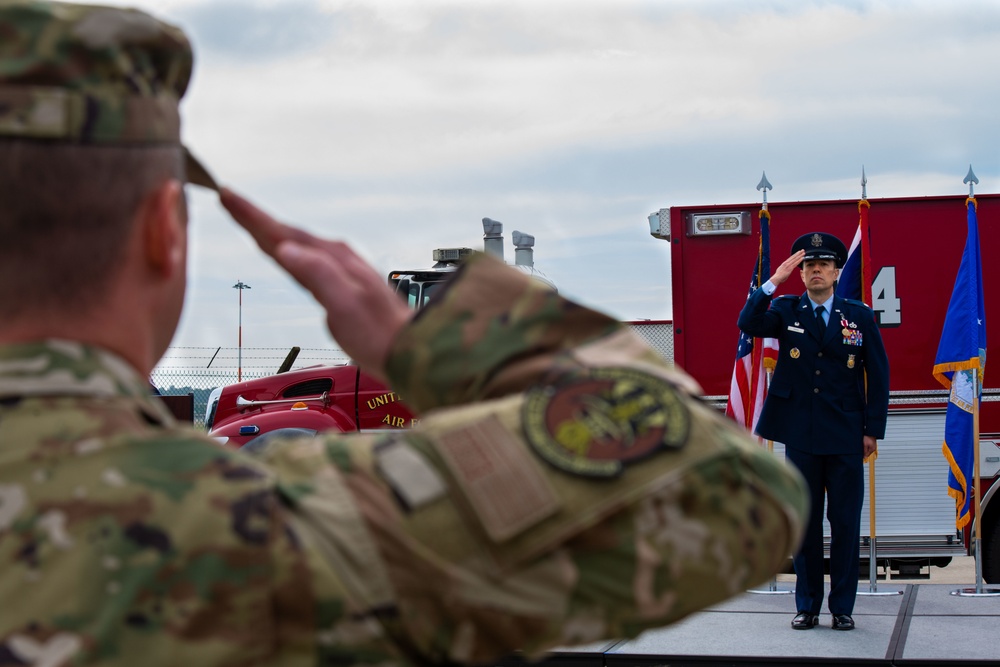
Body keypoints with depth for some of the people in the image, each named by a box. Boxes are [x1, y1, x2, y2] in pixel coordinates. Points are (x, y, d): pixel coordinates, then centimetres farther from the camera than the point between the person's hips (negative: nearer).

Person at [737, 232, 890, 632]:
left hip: (846, 439, 0)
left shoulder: (860, 317, 4)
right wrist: (774, 281, -20)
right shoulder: (785, 311, 5)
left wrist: (873, 430, -1)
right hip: (801, 437, 1)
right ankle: (807, 606, 16)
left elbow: (878, 375, 5)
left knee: (846, 524, 3)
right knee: (804, 523, 7)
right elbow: (748, 325, -14)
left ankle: (842, 607, 12)